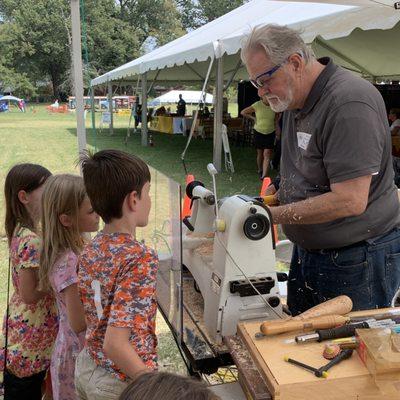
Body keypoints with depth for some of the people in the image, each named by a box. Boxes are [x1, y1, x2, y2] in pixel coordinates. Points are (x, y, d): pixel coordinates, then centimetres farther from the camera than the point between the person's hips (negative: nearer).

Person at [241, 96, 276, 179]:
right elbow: (243, 112, -3)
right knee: (260, 154, 13)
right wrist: (253, 118, -3)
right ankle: (260, 171, 35)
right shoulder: (257, 105, -12)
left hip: (270, 133, 0)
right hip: (258, 132, 0)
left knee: (267, 154, -9)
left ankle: (264, 176, -14)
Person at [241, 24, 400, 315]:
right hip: (306, 252, 9)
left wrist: (273, 215, -22)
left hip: (359, 260, -9)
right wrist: (277, 192, 0)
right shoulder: (296, 100, 7)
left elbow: (350, 201, -28)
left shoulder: (349, 105, -23)